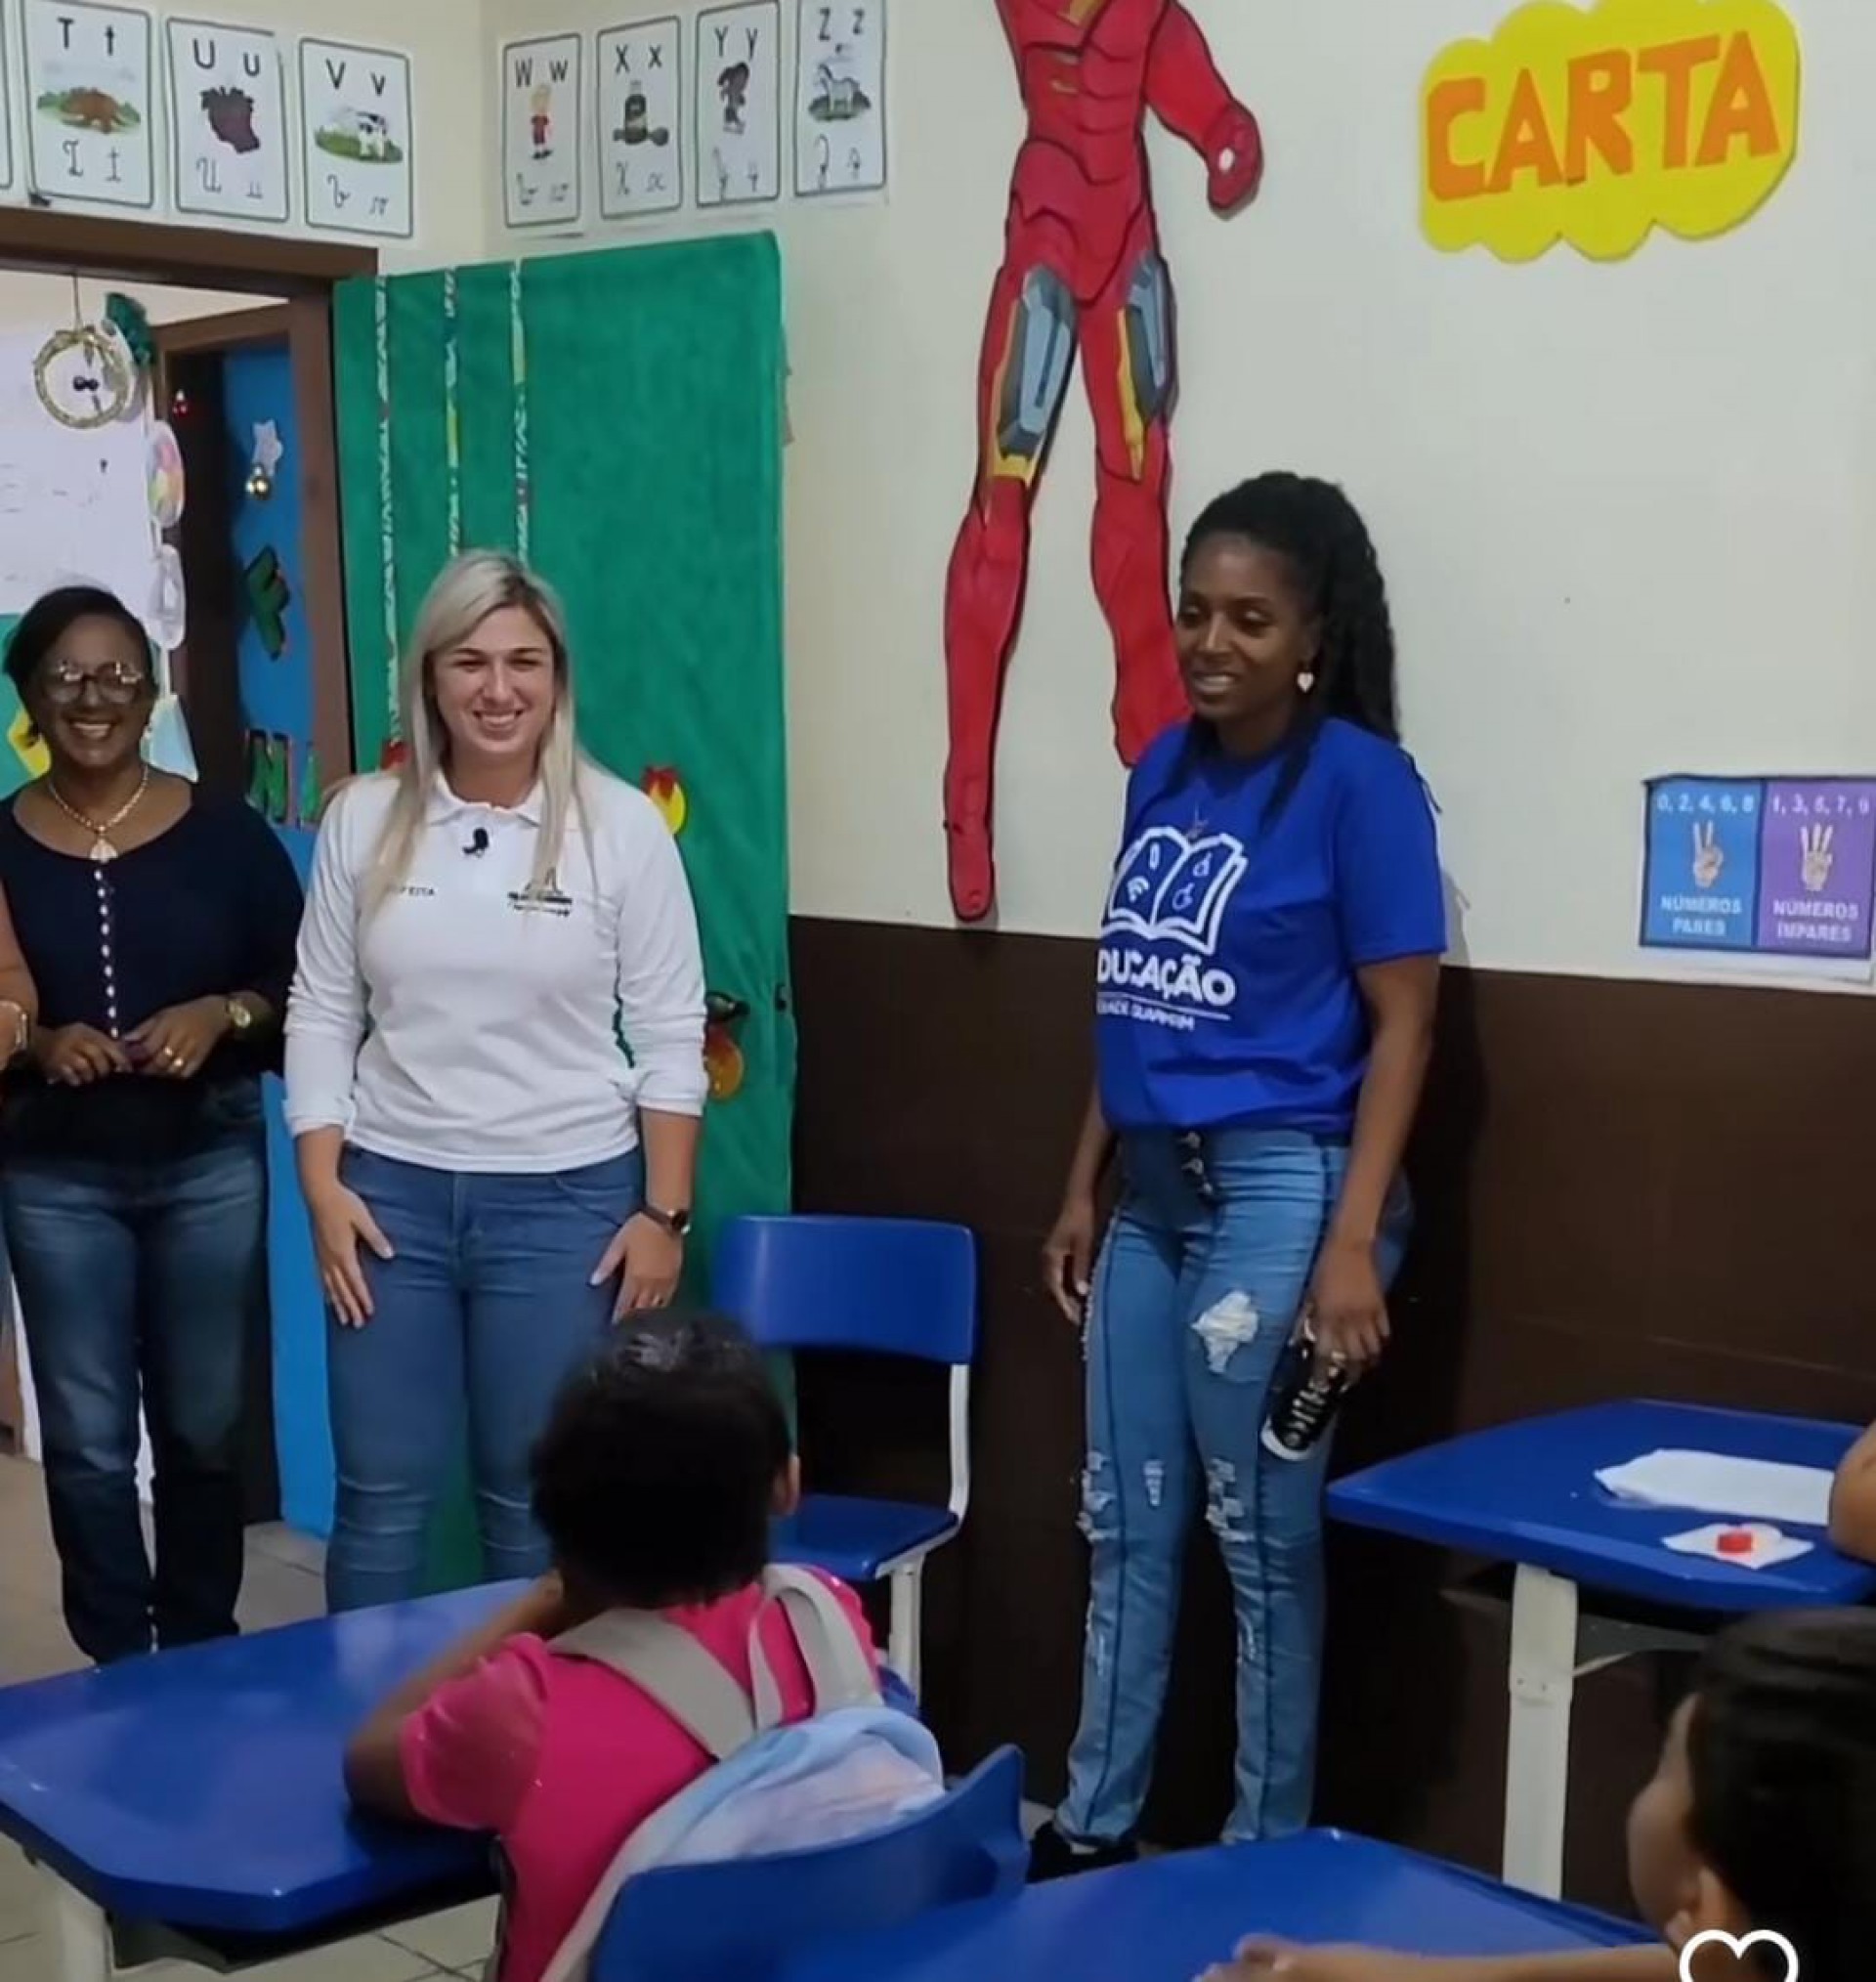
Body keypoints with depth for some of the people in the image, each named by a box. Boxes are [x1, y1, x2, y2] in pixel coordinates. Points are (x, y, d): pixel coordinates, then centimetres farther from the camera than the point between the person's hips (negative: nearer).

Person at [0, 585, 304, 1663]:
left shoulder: (226, 833, -3)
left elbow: (306, 991, 2)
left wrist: (225, 1014, -15)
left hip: (211, 1165, 0)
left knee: (204, 1428, 11)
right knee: (88, 1445, 6)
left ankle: (205, 1653, 28)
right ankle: (121, 1668, 20)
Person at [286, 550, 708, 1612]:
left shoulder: (622, 824, -4)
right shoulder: (365, 818, 2)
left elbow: (672, 1035, -3)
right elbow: (322, 1013, 6)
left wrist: (665, 1213, -6)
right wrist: (323, 1183, -2)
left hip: (567, 1197, -2)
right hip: (394, 1191, 2)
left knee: (538, 1499, 8)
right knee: (381, 1489, 8)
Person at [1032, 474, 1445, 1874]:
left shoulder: (1359, 780, -10)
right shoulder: (1164, 769, 9)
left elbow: (1401, 1023, -12)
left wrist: (1352, 1243, -18)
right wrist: (1083, 1188, 15)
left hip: (1277, 1188, -7)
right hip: (1153, 1186, 7)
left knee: (1266, 1535, 5)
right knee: (1127, 1526, 15)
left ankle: (1271, 1860, 21)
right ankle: (1094, 1826, 29)